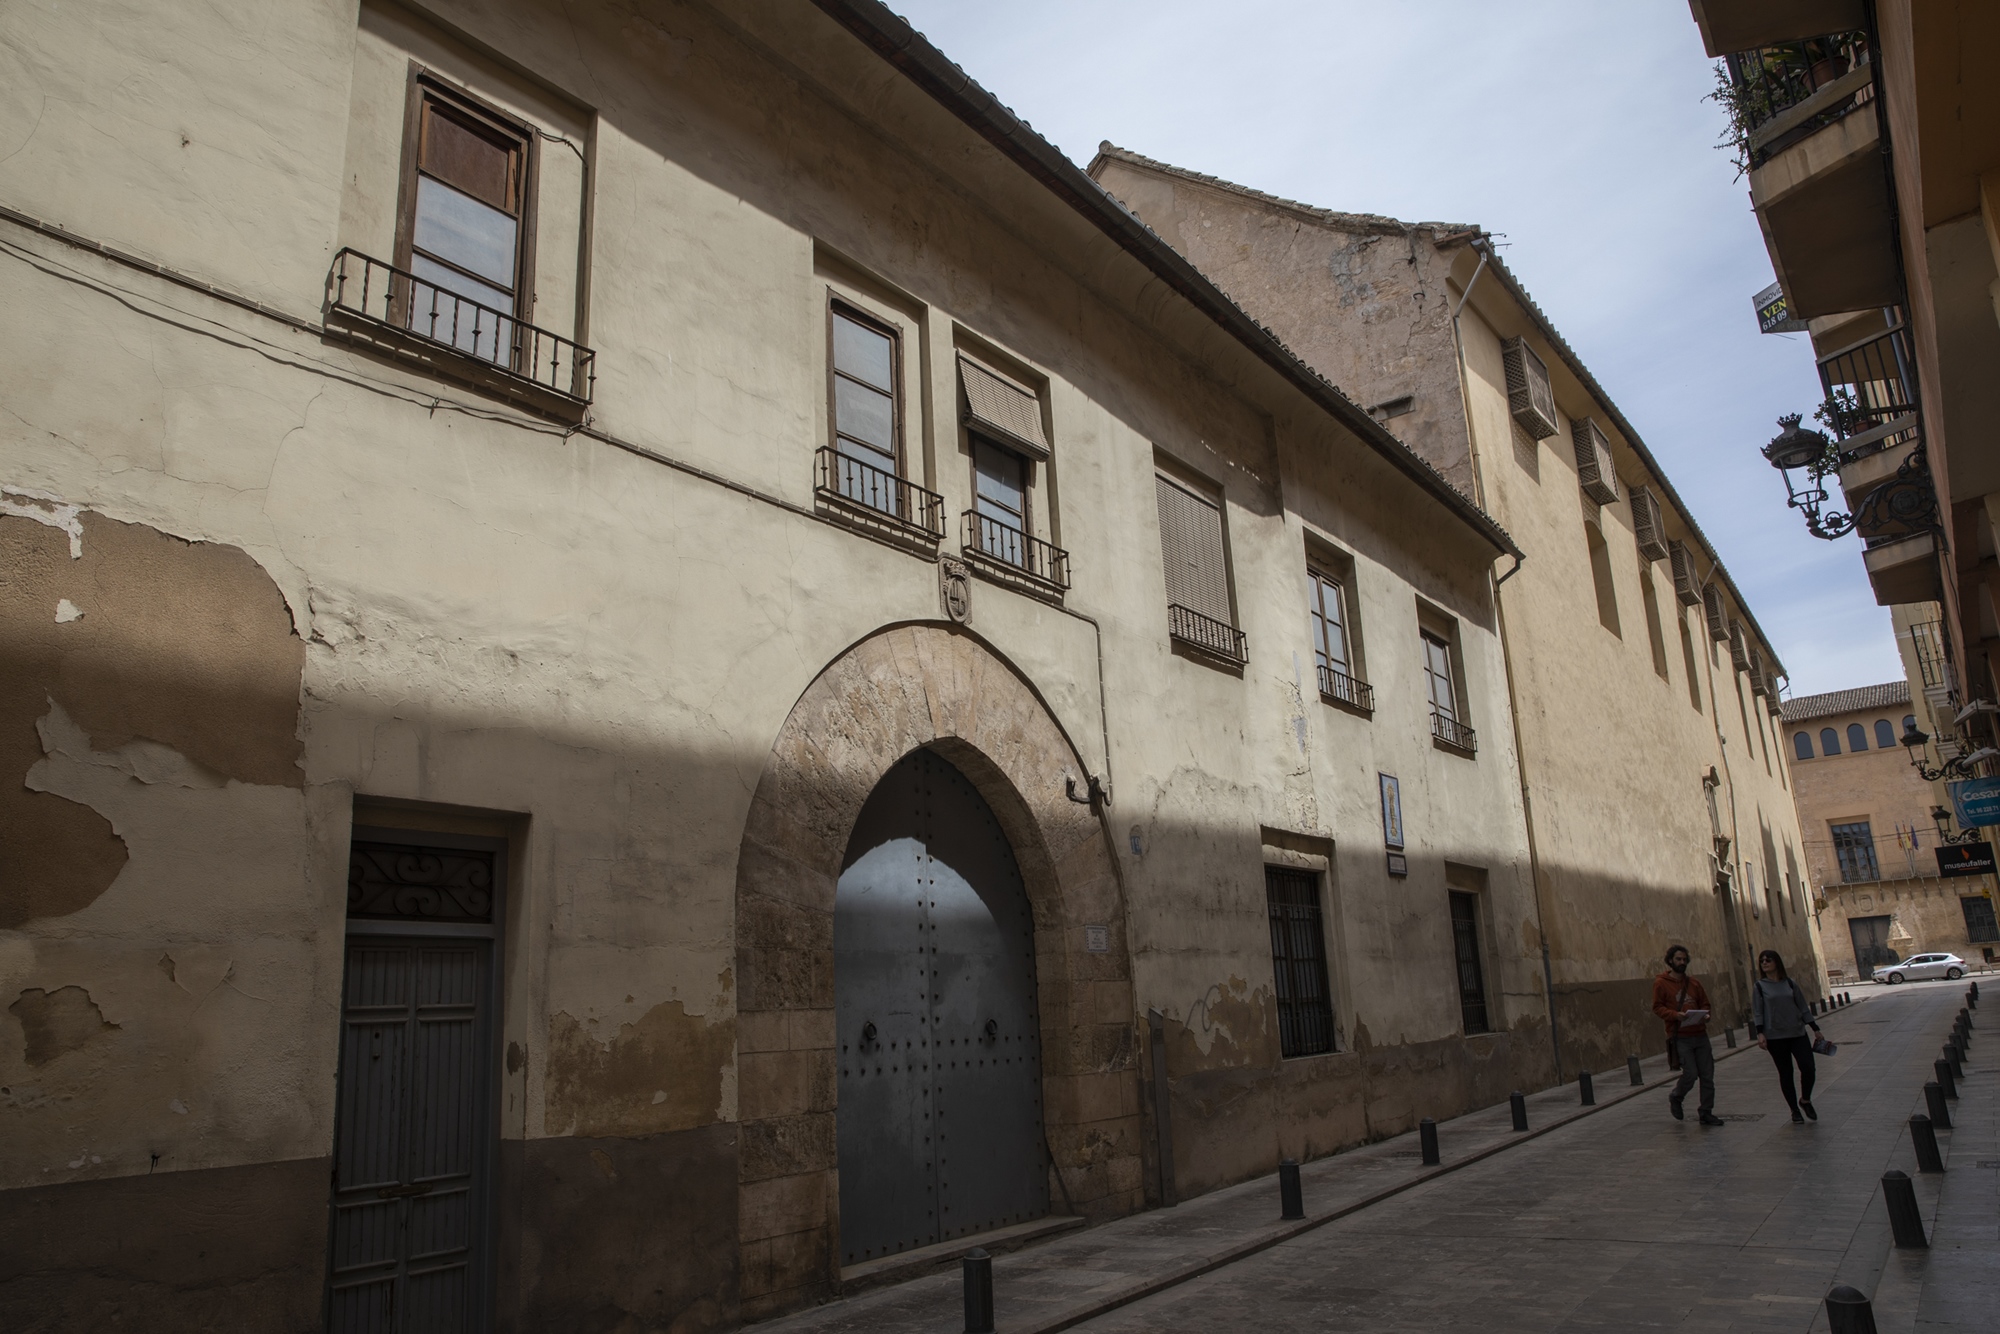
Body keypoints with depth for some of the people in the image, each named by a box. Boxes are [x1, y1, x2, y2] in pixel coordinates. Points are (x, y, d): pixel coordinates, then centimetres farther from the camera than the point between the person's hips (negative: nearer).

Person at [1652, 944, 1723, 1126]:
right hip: (1680, 1037, -5)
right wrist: (1675, 1015, -21)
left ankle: (1706, 1114, 18)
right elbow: (1657, 1007, -4)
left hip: (1700, 1034, 5)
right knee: (1690, 1073, -11)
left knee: (1707, 1076, 5)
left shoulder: (1694, 982, 12)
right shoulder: (1661, 983, -2)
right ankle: (1675, 1098, 18)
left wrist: (1705, 1015, -4)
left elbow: (1704, 1003, 17)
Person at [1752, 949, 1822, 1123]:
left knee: (1808, 1067, -9)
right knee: (1785, 1073, 3)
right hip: (1775, 1037, -2)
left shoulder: (1790, 984, 6)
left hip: (1798, 1033, 2)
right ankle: (1794, 1109, 14)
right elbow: (1757, 1013, -2)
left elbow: (1803, 1007, 10)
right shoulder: (1760, 987, 0)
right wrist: (1760, 1033, -13)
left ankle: (1805, 1100, 16)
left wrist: (1815, 1029, 7)